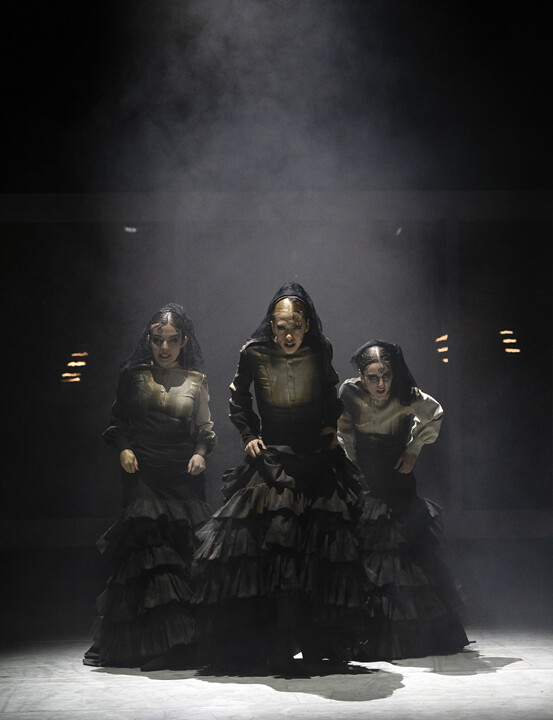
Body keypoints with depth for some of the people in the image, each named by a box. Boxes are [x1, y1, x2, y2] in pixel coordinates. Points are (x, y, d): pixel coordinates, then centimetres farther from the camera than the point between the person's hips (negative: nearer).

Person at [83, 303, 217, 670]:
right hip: (143, 474, -1)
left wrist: (201, 453, -6)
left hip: (183, 476, 1)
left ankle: (177, 645, -2)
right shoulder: (134, 375, 11)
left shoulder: (196, 380, 12)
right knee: (147, 549, -11)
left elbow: (206, 429, 13)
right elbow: (117, 421, 13)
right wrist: (124, 449, -4)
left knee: (182, 552, -5)